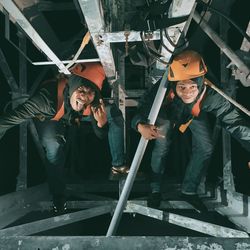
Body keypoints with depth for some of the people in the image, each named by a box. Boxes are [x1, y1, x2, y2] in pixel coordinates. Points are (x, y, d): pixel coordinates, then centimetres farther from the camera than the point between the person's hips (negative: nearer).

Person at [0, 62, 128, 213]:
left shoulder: (94, 104, -33)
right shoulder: (48, 98, -45)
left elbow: (101, 135, -20)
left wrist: (101, 122, -41)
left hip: (76, 116, 3)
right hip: (50, 118, -2)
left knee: (114, 113, -16)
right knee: (54, 148, -30)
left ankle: (119, 165, -5)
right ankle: (59, 200, -5)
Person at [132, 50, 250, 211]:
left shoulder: (212, 95, -41)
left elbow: (235, 122, -32)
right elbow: (141, 110, -35)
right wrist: (141, 126, -58)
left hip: (196, 114, 2)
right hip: (167, 111, -1)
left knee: (205, 148, -6)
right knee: (162, 146, -16)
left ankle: (189, 191, 16)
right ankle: (155, 189, 10)